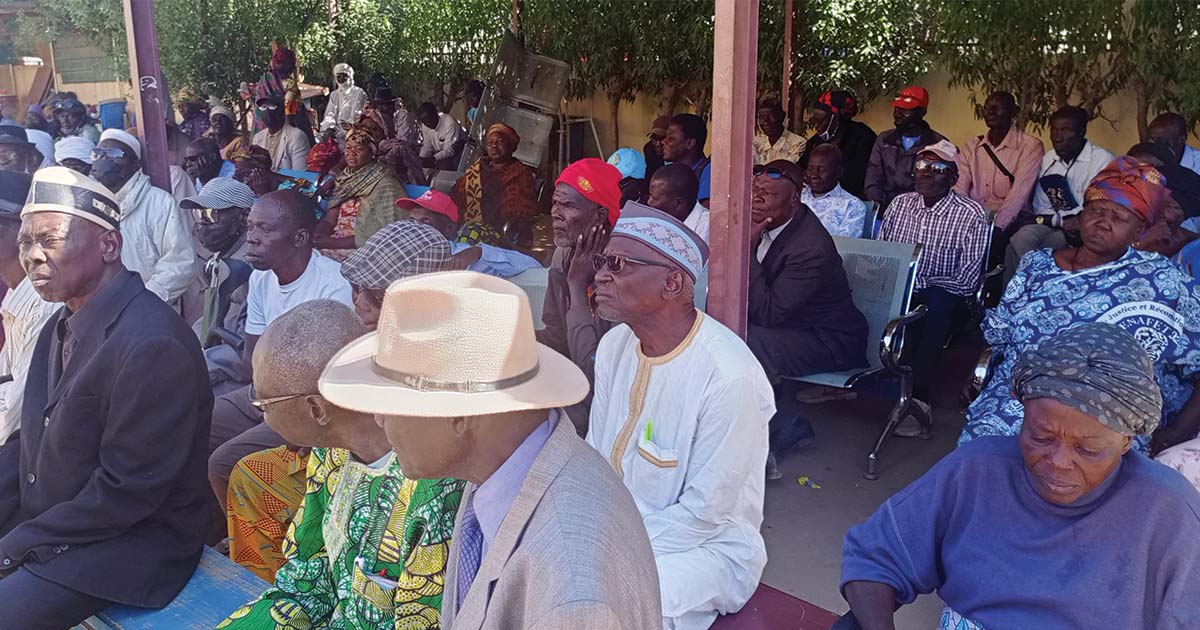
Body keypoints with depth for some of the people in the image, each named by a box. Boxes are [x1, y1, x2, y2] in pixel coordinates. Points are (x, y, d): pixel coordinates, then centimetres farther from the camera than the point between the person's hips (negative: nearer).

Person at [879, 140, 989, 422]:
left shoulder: (971, 215, -4)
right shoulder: (900, 204, 12)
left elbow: (967, 280, -11)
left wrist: (918, 284, -20)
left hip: (943, 302, -3)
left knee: (934, 298, -38)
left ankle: (918, 397, -33)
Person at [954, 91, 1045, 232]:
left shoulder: (1031, 147, -2)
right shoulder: (970, 147, 13)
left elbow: (1019, 193, -14)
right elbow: (959, 189, 1)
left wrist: (995, 225, -27)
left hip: (1010, 220, -4)